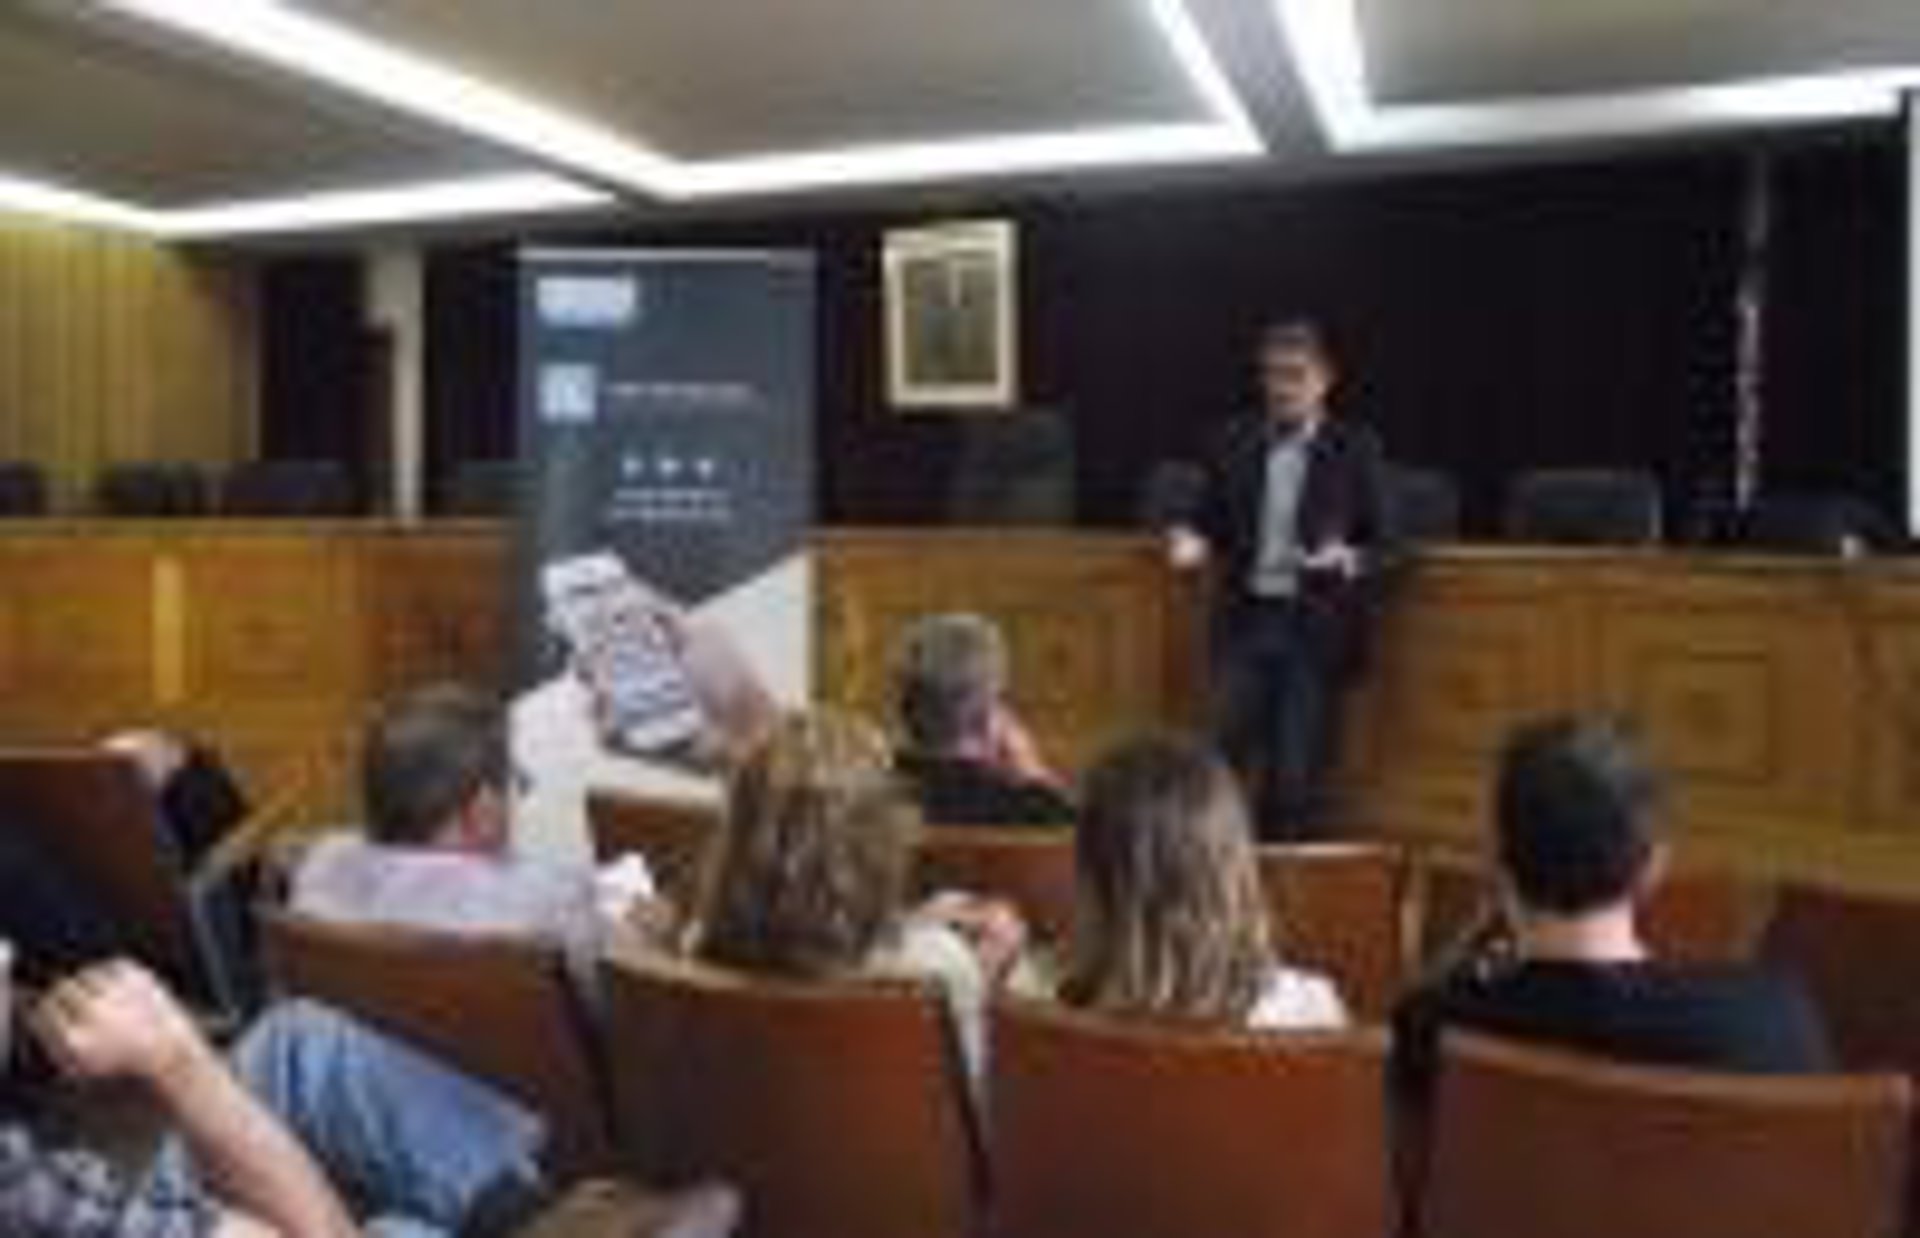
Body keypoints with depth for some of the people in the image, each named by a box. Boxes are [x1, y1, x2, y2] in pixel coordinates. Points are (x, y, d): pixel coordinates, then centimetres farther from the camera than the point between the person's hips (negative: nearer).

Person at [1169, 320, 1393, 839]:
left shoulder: (1356, 450, -1)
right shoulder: (1234, 443, 8)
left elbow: (1381, 544, 0)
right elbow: (1211, 521, 12)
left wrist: (1349, 560, -21)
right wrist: (1191, 541, -9)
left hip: (1315, 627, -3)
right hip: (1245, 620, 3)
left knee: (1301, 767, -1)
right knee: (1229, 753, 2)